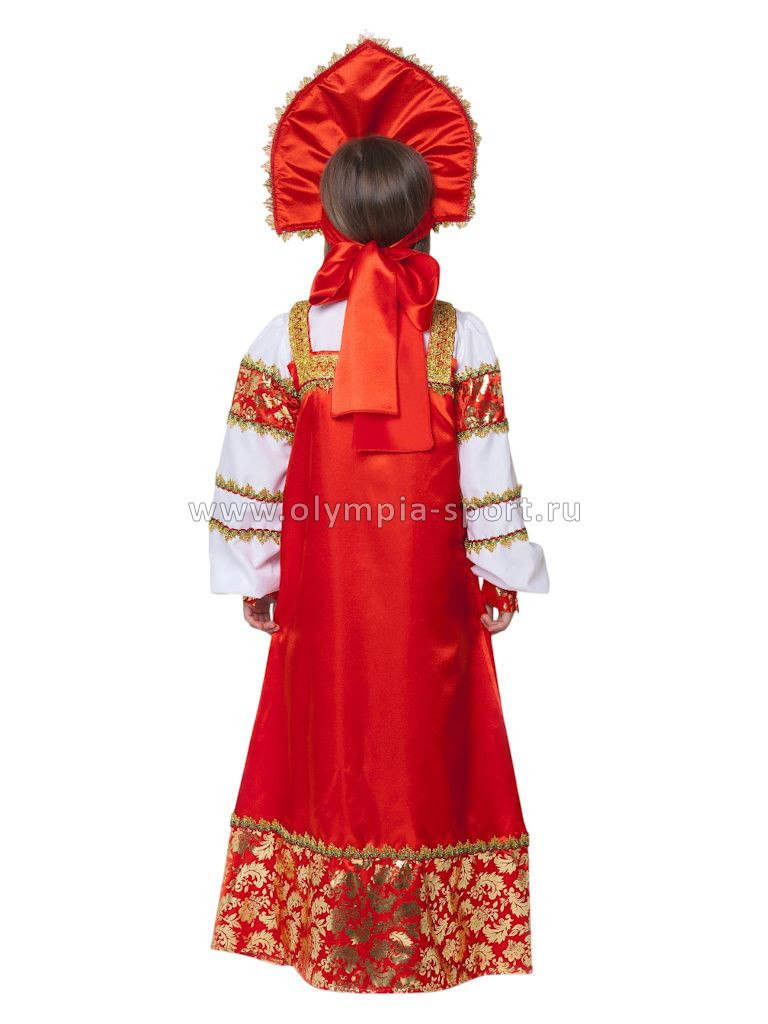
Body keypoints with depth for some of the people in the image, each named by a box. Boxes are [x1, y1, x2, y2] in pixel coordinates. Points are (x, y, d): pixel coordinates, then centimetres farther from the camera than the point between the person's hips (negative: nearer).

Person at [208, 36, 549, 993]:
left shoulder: (284, 339, -8)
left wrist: (255, 577, 5)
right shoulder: (462, 337, -9)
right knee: (424, 742, 15)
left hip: (322, 585, 1)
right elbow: (487, 474, -7)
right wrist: (498, 574, 4)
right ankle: (428, 933, 32)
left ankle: (326, 930, 33)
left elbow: (254, 474, -6)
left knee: (328, 742, 16)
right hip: (429, 588, 0)